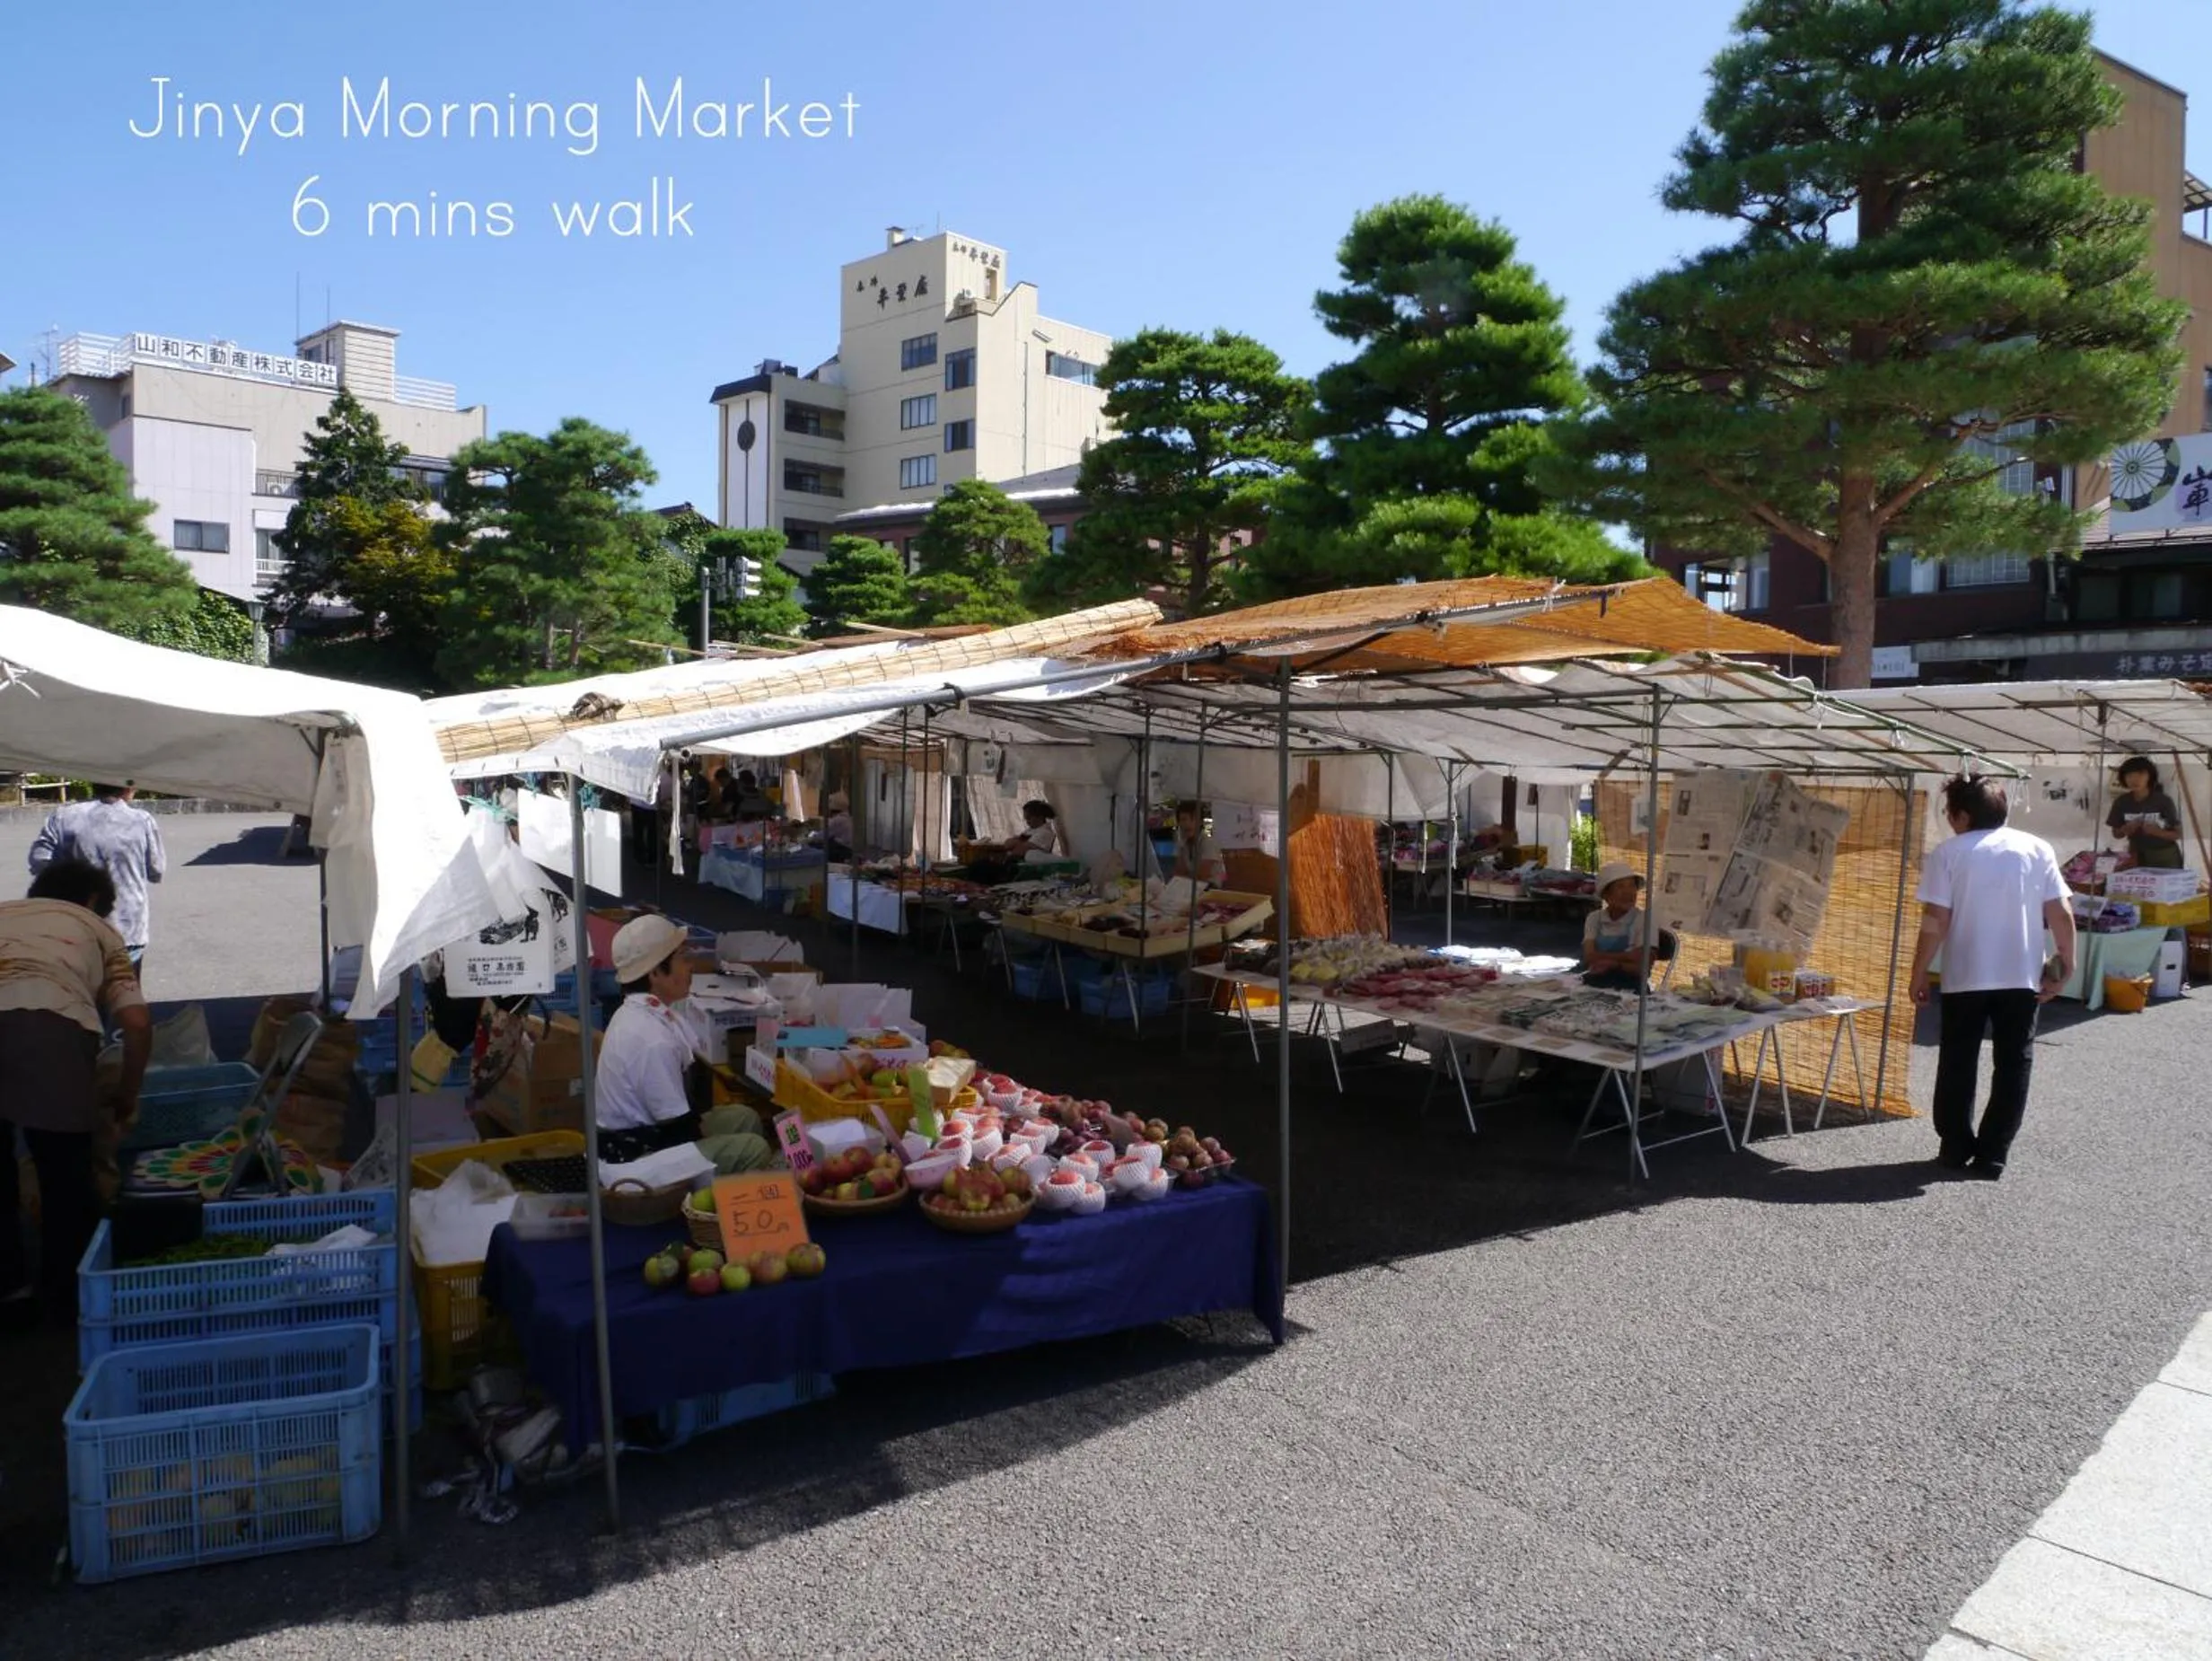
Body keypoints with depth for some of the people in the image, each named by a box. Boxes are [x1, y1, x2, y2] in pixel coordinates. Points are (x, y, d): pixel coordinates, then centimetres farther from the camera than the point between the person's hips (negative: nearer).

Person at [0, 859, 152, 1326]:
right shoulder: (97, 928, 28)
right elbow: (137, 1023, 16)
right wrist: (128, 1095, 32)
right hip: (50, 1028, -3)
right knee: (66, 1175, 14)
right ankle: (66, 1300, 24)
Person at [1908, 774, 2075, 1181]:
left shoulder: (1948, 854, -6)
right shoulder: (2037, 849, 1)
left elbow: (1935, 921, -9)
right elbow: (2061, 914, -1)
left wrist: (1920, 973, -1)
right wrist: (2066, 964, 9)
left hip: (1965, 977, -2)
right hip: (2023, 978, 2)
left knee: (1958, 1064, 12)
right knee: (2013, 1066, 9)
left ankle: (1956, 1148, 18)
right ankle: (1992, 1156, 9)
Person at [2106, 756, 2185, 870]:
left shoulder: (2163, 801, -13)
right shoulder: (2122, 802, -6)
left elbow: (2177, 834, -8)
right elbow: (2116, 833, 6)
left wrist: (2156, 831, -25)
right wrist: (2126, 829, -15)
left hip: (2165, 856, -2)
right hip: (2138, 856, 2)